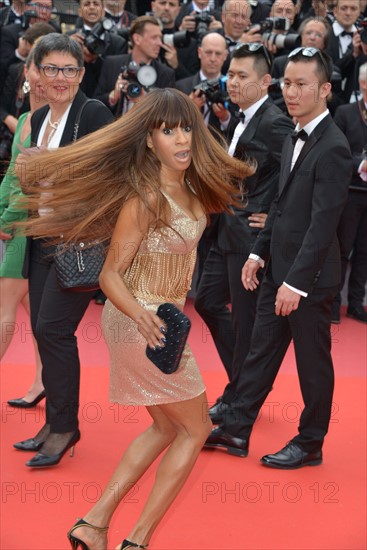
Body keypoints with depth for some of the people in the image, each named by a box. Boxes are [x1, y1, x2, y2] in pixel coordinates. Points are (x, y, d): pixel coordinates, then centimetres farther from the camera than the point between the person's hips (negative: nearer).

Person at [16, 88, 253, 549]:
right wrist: (141, 316, -37)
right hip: (139, 323, -9)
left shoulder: (188, 187, 1)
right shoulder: (144, 198, -23)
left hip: (162, 319, 9)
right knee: (195, 430, 4)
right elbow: (111, 275, -23)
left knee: (166, 428, 18)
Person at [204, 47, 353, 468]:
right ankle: (236, 429, 22)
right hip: (278, 269, 8)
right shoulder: (294, 140, 11)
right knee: (260, 351, 14)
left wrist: (296, 282, -25)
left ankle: (310, 444, 19)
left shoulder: (332, 148, -18)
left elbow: (323, 223, -23)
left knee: (313, 362, 6)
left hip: (309, 275, -8)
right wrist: (259, 252, 11)